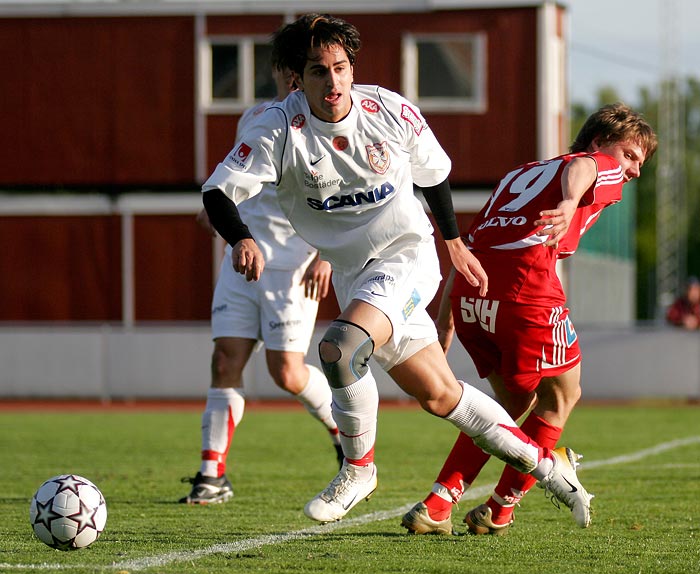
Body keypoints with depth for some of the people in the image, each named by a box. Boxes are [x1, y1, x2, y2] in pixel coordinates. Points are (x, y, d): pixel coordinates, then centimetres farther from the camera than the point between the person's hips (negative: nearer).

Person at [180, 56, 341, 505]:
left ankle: (346, 430, 22)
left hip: (294, 264, -5)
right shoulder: (254, 118, 14)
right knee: (226, 360, -5)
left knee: (287, 372, -6)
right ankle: (213, 475, -3)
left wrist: (325, 256, -15)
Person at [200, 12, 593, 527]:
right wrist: (242, 238, -40)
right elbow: (219, 190, -19)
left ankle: (359, 468, -7)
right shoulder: (279, 131, -13)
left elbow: (433, 172, 8)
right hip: (352, 273, 3)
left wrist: (455, 244, 18)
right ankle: (545, 464, 24)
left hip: (408, 257, -3)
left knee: (339, 347, -29)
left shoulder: (392, 112, -10)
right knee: (438, 396, 7)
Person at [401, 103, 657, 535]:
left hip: (467, 291, 7)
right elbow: (580, 168, -12)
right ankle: (499, 511, 16)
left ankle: (437, 505, 13)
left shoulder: (520, 174, 36)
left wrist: (444, 322, 30)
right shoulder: (606, 167, 15)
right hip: (525, 288, -7)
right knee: (561, 398, 16)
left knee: (514, 402, 23)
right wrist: (570, 202, -35)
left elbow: (469, 244, 30)